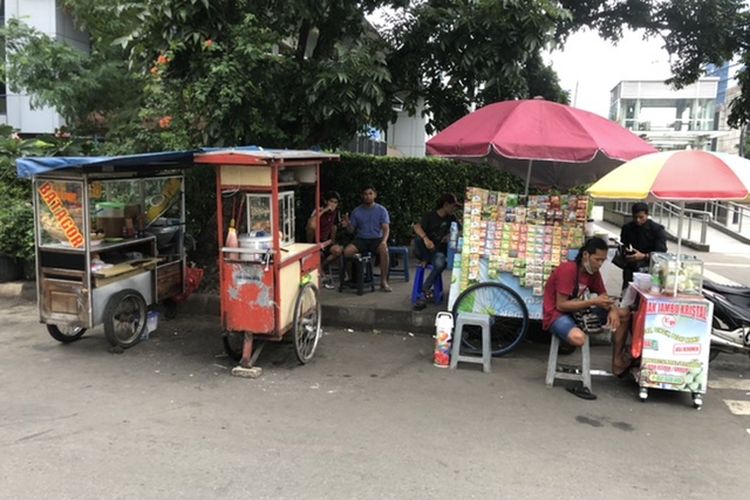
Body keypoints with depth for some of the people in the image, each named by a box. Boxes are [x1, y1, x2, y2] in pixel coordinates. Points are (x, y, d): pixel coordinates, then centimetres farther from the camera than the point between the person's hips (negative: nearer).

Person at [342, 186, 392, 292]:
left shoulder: (381, 210, 1)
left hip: (377, 239, -2)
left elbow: (386, 228, -5)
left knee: (384, 250, -35)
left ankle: (384, 281, -24)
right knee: (346, 251, -28)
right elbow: (352, 230, 8)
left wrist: (384, 241, -24)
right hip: (361, 239, 2)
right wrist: (348, 225, -16)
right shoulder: (356, 211, 5)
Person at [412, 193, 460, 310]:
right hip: (425, 251, -1)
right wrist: (425, 238, -40)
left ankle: (424, 292, -28)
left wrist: (451, 235, -8)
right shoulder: (429, 216, 0)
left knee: (440, 264, -35)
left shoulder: (451, 219, 12)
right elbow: (417, 227, -19)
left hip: (439, 251, 2)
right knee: (418, 237, -34)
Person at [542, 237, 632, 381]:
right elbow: (561, 305, -24)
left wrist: (613, 310, -15)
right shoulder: (568, 270, -23)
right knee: (578, 337, -40)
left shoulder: (594, 272, 2)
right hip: (557, 314, -8)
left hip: (580, 311, 8)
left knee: (624, 313, 0)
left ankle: (618, 361, 6)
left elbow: (604, 296, 9)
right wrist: (593, 302, -25)